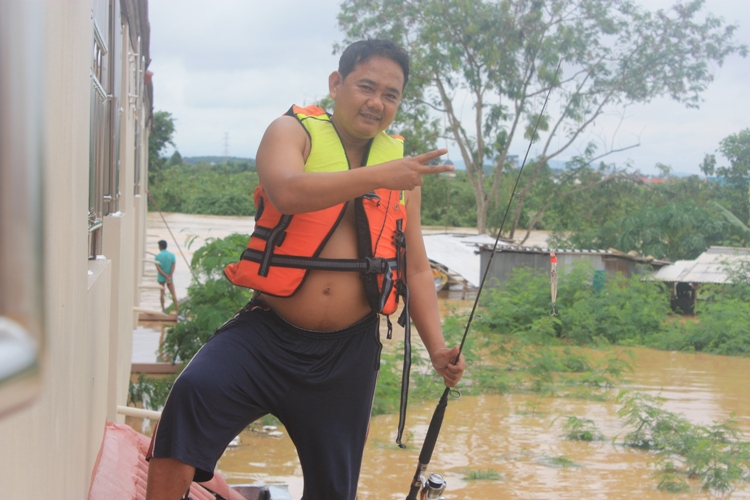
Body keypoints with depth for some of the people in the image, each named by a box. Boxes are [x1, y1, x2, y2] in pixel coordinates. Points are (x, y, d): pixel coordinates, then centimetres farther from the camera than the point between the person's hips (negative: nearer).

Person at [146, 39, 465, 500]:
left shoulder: (399, 162, 10)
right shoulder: (295, 132, -1)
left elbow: (416, 268, 13)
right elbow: (287, 191, -25)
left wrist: (438, 347, 1)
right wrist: (377, 176, -33)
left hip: (348, 352, 4)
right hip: (269, 336, -3)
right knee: (194, 394, -31)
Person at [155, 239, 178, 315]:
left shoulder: (157, 256, -7)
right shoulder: (172, 255, -3)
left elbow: (158, 268, -14)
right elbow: (173, 267, -12)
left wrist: (166, 276, -14)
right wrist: (169, 277, -15)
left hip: (161, 277, -1)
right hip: (170, 277, 1)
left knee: (162, 293, 8)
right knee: (173, 293, 4)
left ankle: (163, 309, 8)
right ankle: (177, 309, -3)